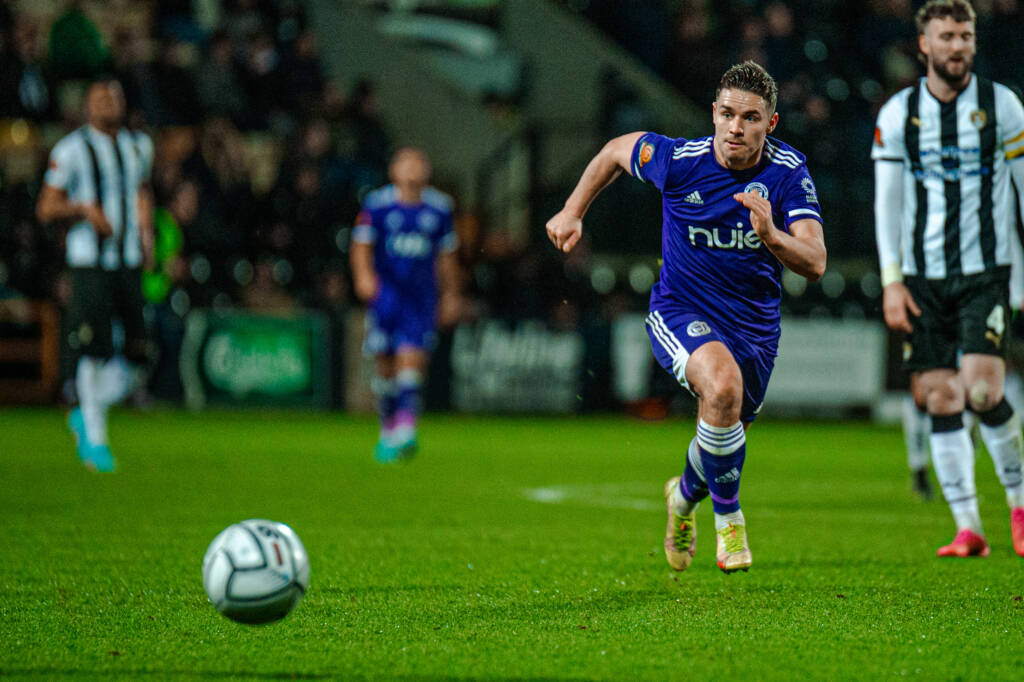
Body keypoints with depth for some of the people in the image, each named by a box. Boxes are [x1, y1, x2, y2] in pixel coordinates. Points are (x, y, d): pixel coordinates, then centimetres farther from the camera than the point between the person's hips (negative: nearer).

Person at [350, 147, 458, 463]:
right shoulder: (377, 204, 1)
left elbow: (446, 256, 16)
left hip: (421, 296, 1)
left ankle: (405, 428, -20)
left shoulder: (439, 208, 8)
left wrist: (450, 294, 16)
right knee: (386, 364, 1)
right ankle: (387, 429, 17)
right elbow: (361, 245, 1)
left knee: (411, 358, -14)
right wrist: (363, 275, -17)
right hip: (386, 292, -1)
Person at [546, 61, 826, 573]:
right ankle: (728, 517, -14)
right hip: (681, 311, -3)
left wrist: (771, 236, -42)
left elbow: (815, 264, -23)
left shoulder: (789, 173, -15)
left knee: (725, 436, 17)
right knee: (722, 384, -34)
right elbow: (616, 151, 4)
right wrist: (573, 212, 7)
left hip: (754, 324, 3)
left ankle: (686, 495, 55)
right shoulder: (678, 160, -18)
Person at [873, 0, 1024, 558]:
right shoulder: (897, 114, 3)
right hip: (923, 277, 2)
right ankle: (968, 529, 4)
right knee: (941, 401, -1)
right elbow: (887, 201, 5)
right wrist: (891, 281, -2)